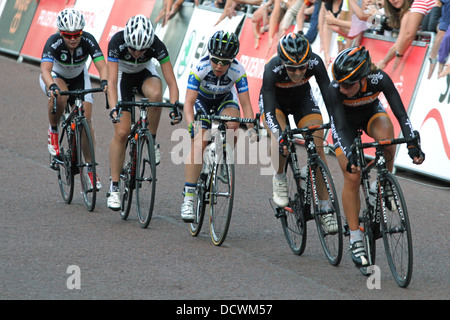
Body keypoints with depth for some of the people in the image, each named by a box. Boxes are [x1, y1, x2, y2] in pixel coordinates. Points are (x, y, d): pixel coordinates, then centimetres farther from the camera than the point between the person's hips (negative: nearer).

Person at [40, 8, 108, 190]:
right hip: (55, 77, -2)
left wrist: (104, 82, -58)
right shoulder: (54, 42, -34)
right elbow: (45, 69, -47)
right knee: (59, 96, -38)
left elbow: (102, 65, -37)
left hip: (79, 78, 2)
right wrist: (52, 86, -67)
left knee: (86, 120, -10)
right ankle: (53, 131, -10)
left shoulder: (88, 40, -29)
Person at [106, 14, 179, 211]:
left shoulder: (157, 46, -32)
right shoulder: (117, 43, -35)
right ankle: (114, 188, -4)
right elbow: (112, 81, -38)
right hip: (122, 75, -1)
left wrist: (174, 105, -46)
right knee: (122, 132, -13)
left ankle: (152, 141, -14)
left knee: (155, 93, -37)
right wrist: (114, 109, -52)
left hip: (145, 73, 1)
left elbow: (171, 82, -30)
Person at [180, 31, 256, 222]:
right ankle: (188, 199, -19)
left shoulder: (238, 71, -30)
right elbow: (189, 103, -37)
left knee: (232, 125, -33)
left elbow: (245, 103, -28)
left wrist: (251, 128, -44)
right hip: (202, 100, -1)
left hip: (225, 100, 1)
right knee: (199, 142, -19)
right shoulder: (200, 69, -34)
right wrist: (192, 125, -54)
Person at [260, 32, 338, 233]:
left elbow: (329, 97, -29)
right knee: (281, 139, -32)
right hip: (275, 101, -2)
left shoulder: (315, 63, -31)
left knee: (317, 148, -14)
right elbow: (270, 112, -40)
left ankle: (325, 208, -9)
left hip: (302, 100, 2)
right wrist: (281, 136, -56)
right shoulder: (272, 70, -37)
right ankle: (279, 179, -3)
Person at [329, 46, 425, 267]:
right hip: (346, 121, -1)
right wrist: (350, 156, -53)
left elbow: (401, 114, -34)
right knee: (352, 177, -12)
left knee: (386, 135, -34)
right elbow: (340, 127, -38)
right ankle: (355, 239, -2)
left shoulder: (379, 79, -34)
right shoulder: (335, 89, -35)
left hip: (371, 114, 1)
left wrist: (412, 145, -46)